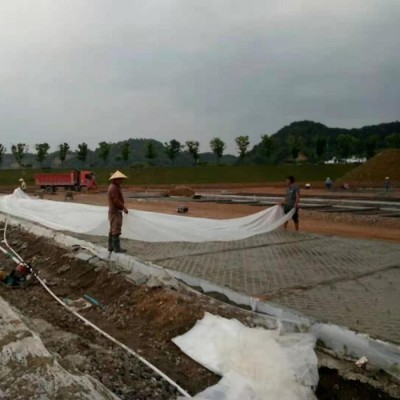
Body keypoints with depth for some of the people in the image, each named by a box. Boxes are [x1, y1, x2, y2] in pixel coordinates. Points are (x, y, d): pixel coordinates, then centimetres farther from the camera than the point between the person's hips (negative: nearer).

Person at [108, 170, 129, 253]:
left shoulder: (113, 187, 15)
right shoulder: (113, 188, -18)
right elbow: (116, 200, -24)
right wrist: (124, 208, -18)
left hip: (114, 211, 11)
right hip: (115, 212, -11)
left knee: (112, 230, 12)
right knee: (116, 230, -8)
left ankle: (111, 247, 16)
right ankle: (117, 248, -6)